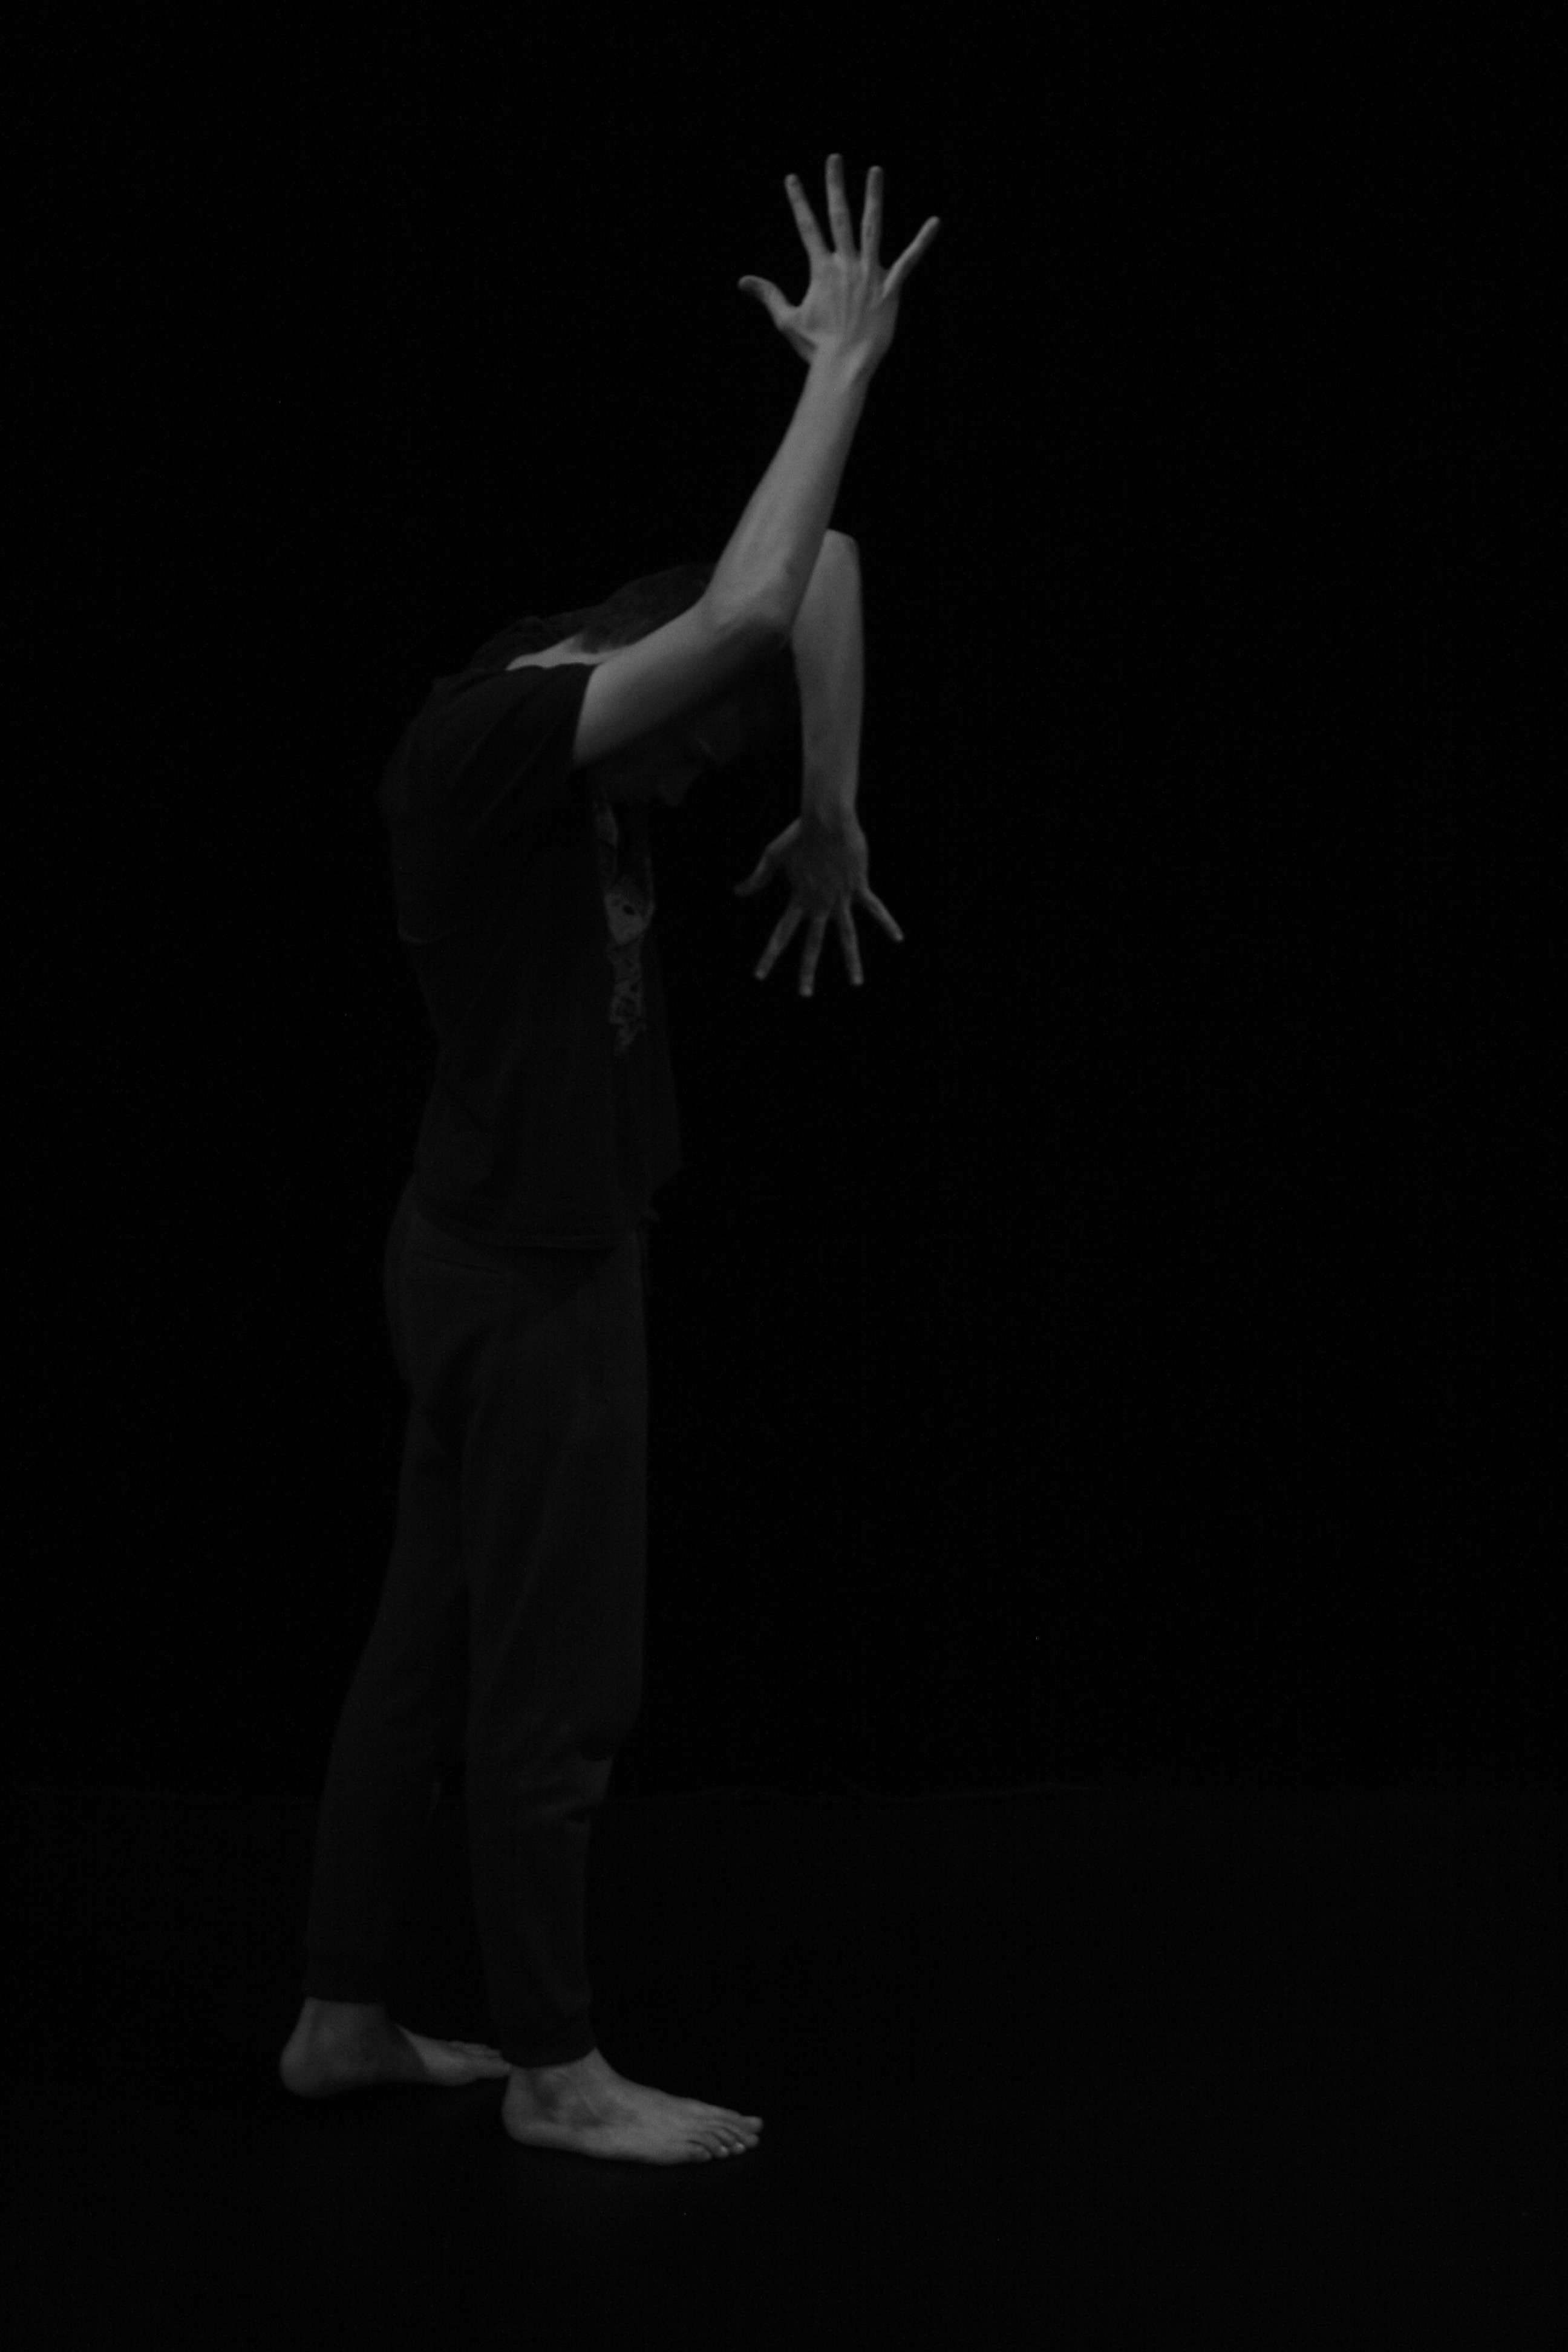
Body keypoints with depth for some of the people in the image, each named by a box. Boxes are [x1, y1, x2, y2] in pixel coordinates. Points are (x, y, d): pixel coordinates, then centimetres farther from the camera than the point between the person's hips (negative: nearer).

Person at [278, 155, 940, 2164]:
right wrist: (842, 365, -28)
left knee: (436, 1638, 16)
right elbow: (747, 609, -37)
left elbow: (813, 575, 16)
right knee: (559, 1676, 1)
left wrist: (830, 812, 4)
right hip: (525, 1268, -10)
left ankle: (341, 2015, 26)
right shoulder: (478, 752, -25)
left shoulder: (565, 702, 3)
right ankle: (554, 2067, 14)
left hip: (514, 1247, 10)